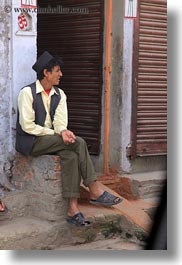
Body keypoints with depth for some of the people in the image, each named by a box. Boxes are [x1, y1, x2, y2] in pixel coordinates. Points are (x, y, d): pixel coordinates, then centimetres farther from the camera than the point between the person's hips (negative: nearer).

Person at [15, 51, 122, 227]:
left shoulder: (59, 95, 11)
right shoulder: (27, 92, -8)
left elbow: (60, 120, -2)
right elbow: (27, 126, -15)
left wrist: (63, 131, -26)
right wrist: (55, 134, -18)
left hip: (50, 140, 6)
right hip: (31, 142, -6)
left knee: (71, 156, -28)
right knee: (78, 143, -25)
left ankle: (73, 209, -30)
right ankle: (95, 192, -22)